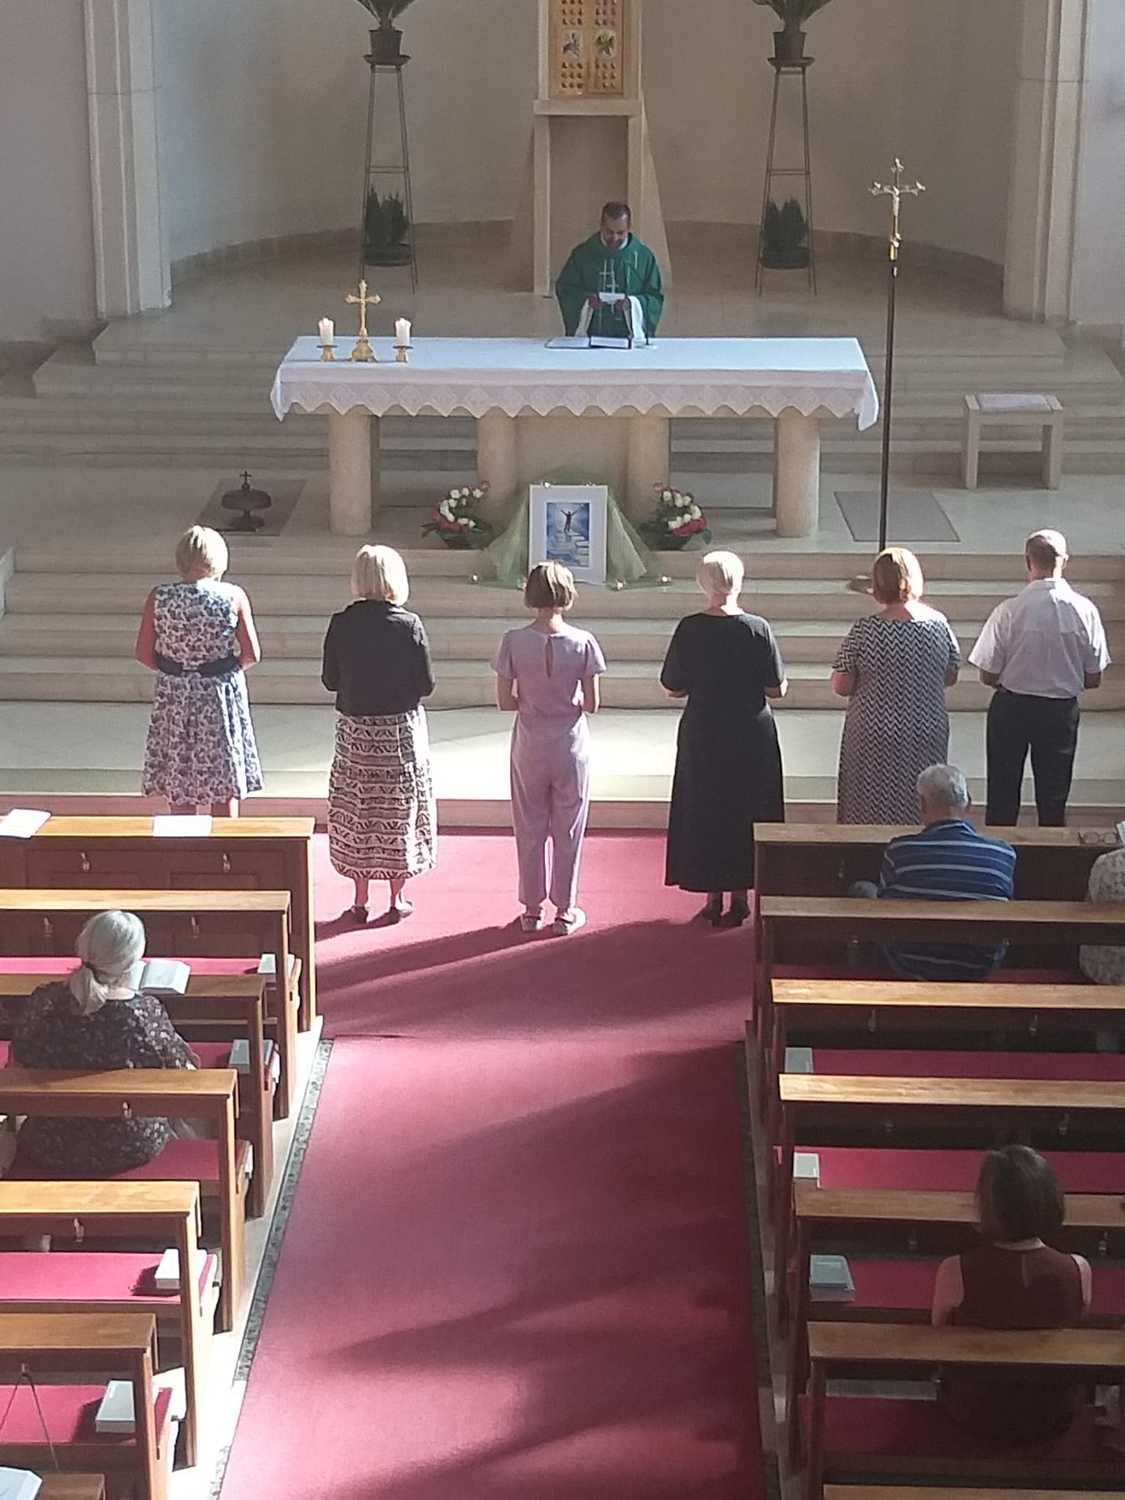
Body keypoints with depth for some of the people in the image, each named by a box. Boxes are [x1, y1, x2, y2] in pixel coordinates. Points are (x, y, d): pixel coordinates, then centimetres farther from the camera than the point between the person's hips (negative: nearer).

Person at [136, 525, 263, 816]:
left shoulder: (159, 598, -7)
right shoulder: (234, 597, -10)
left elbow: (143, 653, -5)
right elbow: (252, 654, -9)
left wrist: (171, 669, 12)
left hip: (174, 698, 1)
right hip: (222, 695, -1)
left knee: (178, 790, 11)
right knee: (225, 789, 9)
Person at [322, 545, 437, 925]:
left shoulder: (341, 624, -8)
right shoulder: (409, 625, -12)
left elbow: (330, 680, -1)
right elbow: (426, 684, -9)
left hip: (354, 729, 2)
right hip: (400, 728, -1)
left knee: (356, 810, 11)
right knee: (399, 808, 9)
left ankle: (360, 897, 16)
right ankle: (397, 899, 16)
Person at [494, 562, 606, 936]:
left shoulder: (514, 642, -11)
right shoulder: (583, 642, -13)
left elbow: (504, 701, -8)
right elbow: (592, 704, -9)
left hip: (529, 748, 1)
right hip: (570, 748, -1)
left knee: (530, 830, 13)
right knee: (568, 831, 11)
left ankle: (532, 909, 21)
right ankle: (565, 911, 19)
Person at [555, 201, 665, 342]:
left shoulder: (644, 256, 8)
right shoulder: (582, 254, 8)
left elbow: (655, 298, 9)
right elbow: (563, 289, 11)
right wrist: (585, 299, -9)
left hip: (630, 336, 0)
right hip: (590, 335, 0)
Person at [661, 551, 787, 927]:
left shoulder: (689, 629, -10)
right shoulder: (758, 629, -11)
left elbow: (673, 688, -3)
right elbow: (777, 688, -8)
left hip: (702, 737, 0)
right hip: (751, 737, 0)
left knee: (704, 811, 11)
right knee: (746, 811, 12)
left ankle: (713, 898, 15)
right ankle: (740, 896, 16)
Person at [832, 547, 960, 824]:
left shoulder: (864, 631, -14)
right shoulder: (939, 624, -6)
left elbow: (841, 687, -10)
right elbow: (950, 677, 5)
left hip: (874, 738, -3)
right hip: (928, 736, 3)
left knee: (871, 814, 10)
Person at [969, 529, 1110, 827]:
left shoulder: (1008, 611, -20)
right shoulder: (1085, 611, -14)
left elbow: (988, 676, -12)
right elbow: (1094, 679, -5)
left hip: (1012, 707, -1)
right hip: (1062, 711, 2)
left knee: (1003, 798, 15)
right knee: (1054, 798, 17)